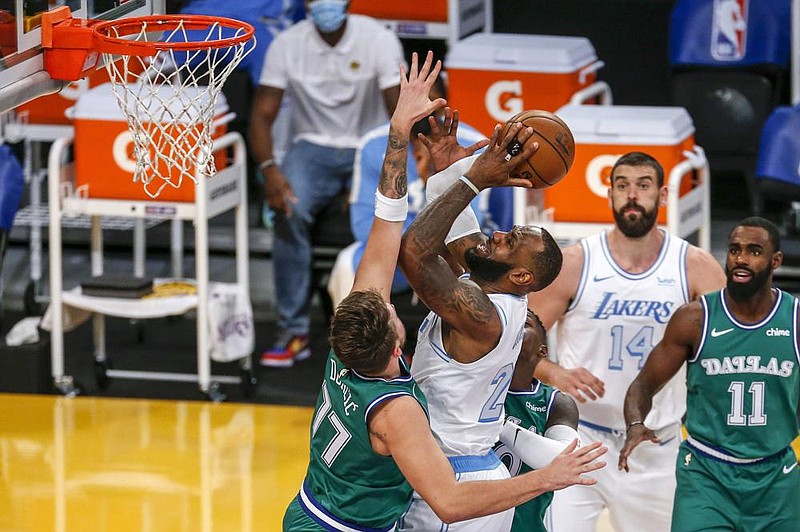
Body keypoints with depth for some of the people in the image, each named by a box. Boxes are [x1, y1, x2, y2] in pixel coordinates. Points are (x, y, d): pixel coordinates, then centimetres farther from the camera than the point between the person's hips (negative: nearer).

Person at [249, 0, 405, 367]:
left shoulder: (378, 39, -9)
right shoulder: (287, 44, -4)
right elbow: (262, 115, -4)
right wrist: (269, 170, -24)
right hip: (313, 147, 1)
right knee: (289, 209, -32)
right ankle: (293, 331, -25)